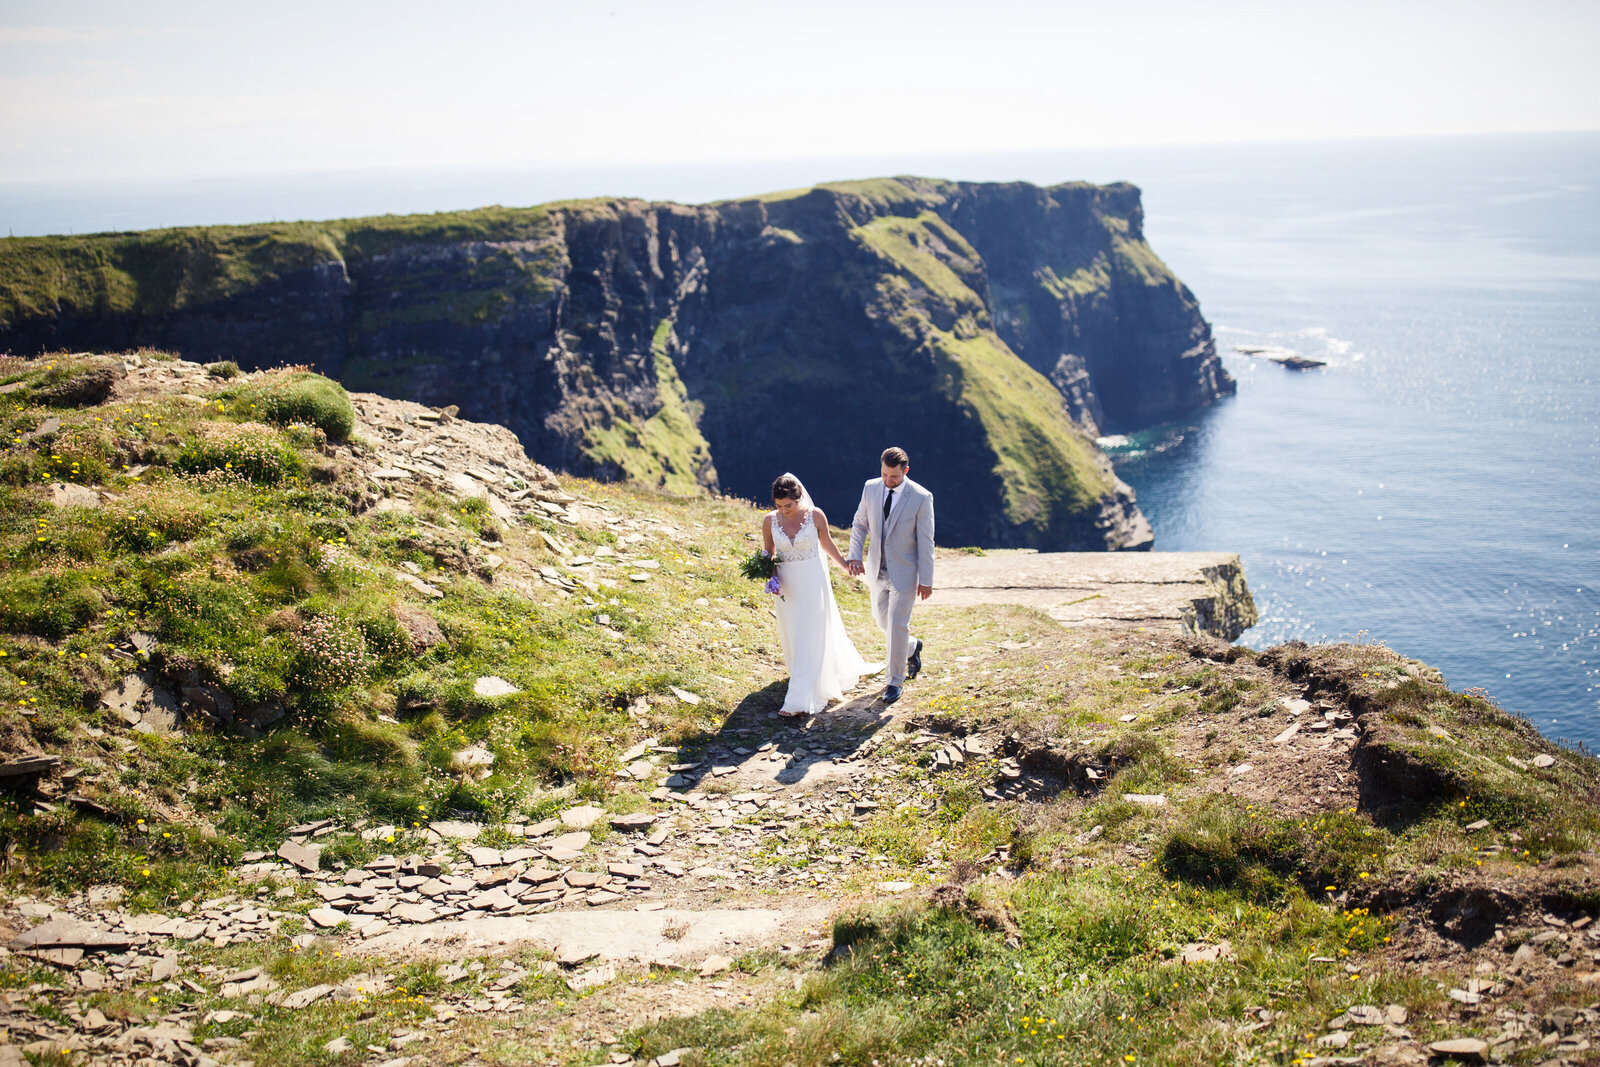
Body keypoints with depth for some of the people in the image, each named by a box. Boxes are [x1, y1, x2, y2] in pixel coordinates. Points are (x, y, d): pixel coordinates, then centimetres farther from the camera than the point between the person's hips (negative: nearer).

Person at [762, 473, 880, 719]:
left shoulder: (815, 515, -12)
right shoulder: (769, 520, -7)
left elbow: (827, 544, 5)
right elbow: (768, 553, 7)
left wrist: (846, 565, 16)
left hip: (812, 582, -3)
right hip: (786, 585, 3)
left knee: (809, 639, -6)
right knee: (792, 635, 16)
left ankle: (800, 700, -7)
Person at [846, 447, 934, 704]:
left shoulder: (922, 497, -16)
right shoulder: (870, 488, -4)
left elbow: (925, 541, -12)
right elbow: (860, 524, 7)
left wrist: (926, 581, -10)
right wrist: (854, 557, -8)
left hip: (904, 572, -5)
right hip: (877, 570, 5)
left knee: (898, 626, -2)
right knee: (882, 620, 16)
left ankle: (895, 681, 14)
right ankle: (912, 647, 46)